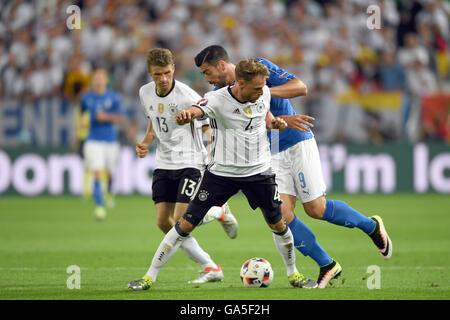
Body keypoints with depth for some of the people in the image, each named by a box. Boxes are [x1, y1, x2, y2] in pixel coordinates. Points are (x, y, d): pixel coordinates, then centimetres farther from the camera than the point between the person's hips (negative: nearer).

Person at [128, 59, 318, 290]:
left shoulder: (263, 93, -4)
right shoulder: (217, 100, -21)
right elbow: (195, 111, -41)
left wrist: (274, 122, -5)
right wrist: (185, 115, -64)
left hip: (259, 171, 4)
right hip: (221, 173, -3)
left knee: (277, 224, 7)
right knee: (187, 224, -5)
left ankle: (292, 273, 32)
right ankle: (150, 276, 3)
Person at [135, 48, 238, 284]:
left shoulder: (187, 96, -18)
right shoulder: (145, 93, 3)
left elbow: (209, 128, -14)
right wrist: (146, 143, 5)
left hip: (190, 162, -6)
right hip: (164, 164, 6)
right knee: (164, 222, -4)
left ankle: (220, 212, 17)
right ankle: (210, 268, 3)